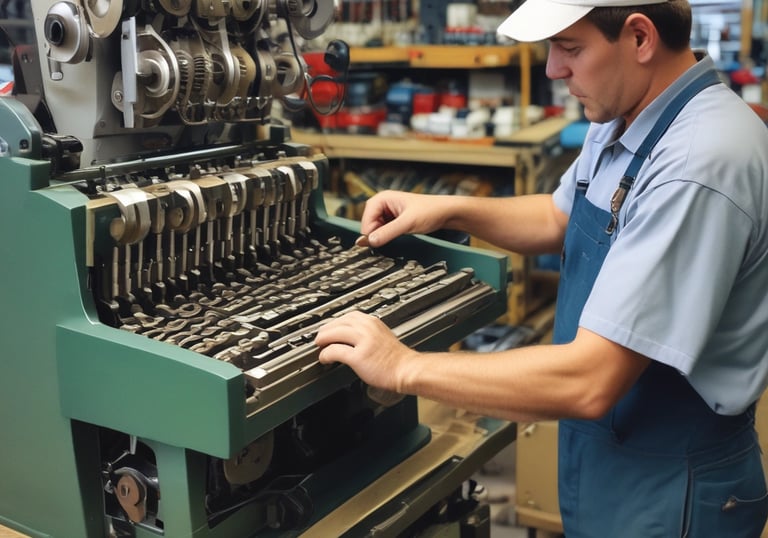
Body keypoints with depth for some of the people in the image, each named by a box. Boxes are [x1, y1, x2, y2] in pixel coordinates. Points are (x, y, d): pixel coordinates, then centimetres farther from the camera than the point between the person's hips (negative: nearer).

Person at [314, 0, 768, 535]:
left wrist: (405, 368, -25)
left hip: (671, 494, -8)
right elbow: (560, 218, 17)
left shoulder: (699, 164, -31)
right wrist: (452, 210, 1)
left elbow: (591, 382, -32)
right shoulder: (624, 117, -2)